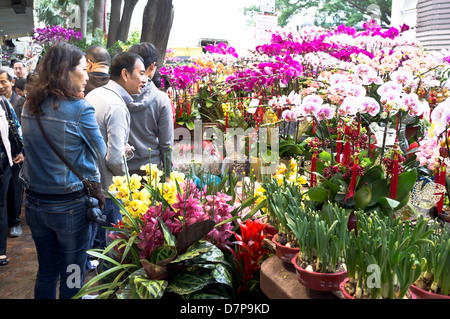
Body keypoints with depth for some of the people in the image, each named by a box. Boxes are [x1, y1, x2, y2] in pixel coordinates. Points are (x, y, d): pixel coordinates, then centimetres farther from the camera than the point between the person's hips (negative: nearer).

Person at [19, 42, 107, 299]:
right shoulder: (80, 108, -17)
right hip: (71, 206, -6)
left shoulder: (30, 106, 1)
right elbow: (100, 152, -7)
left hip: (35, 203, 6)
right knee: (72, 277, 11)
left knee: (46, 272, 21)